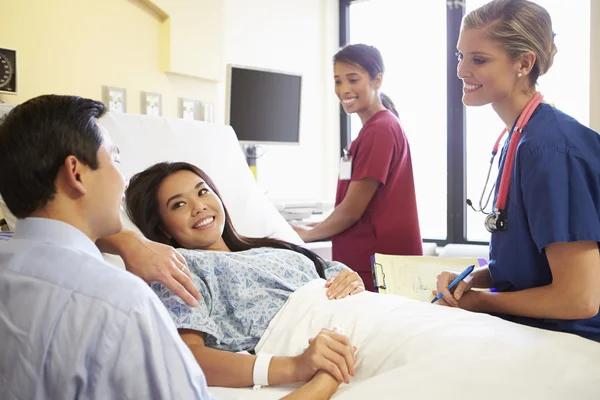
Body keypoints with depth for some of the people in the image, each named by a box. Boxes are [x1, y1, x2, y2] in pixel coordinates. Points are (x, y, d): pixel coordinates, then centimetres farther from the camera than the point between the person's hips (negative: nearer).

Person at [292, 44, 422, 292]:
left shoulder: (379, 129, -14)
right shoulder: (375, 128, 15)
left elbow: (351, 210, -14)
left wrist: (307, 234, 1)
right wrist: (313, 228, 17)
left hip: (376, 268, -9)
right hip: (363, 263, 9)